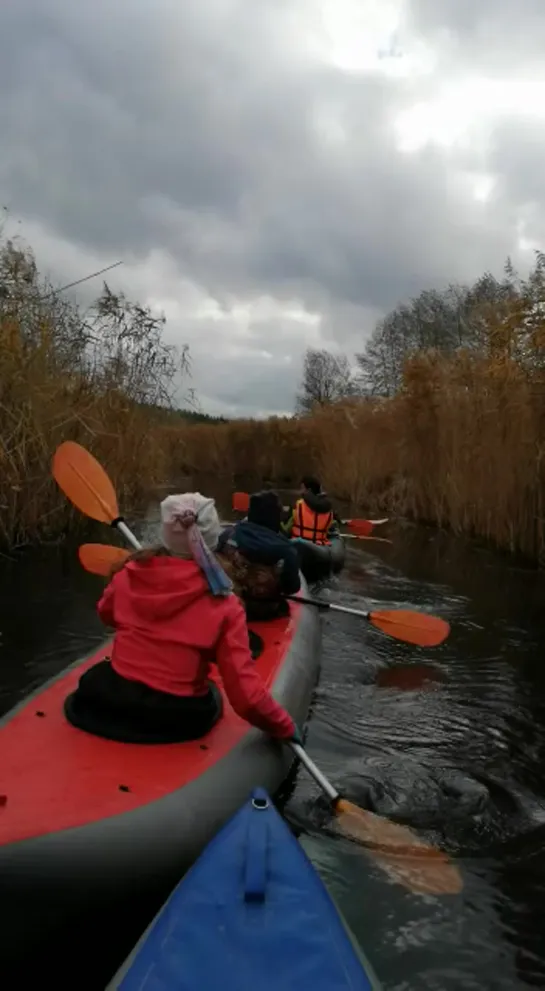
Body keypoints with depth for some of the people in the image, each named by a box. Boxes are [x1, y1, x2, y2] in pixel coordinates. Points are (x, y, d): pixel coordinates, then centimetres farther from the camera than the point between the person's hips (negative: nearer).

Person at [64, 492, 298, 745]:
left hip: (113, 702, 3)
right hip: (181, 720, -3)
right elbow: (245, 691, -18)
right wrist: (284, 726, -3)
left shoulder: (131, 573, -9)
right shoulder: (224, 606, -18)